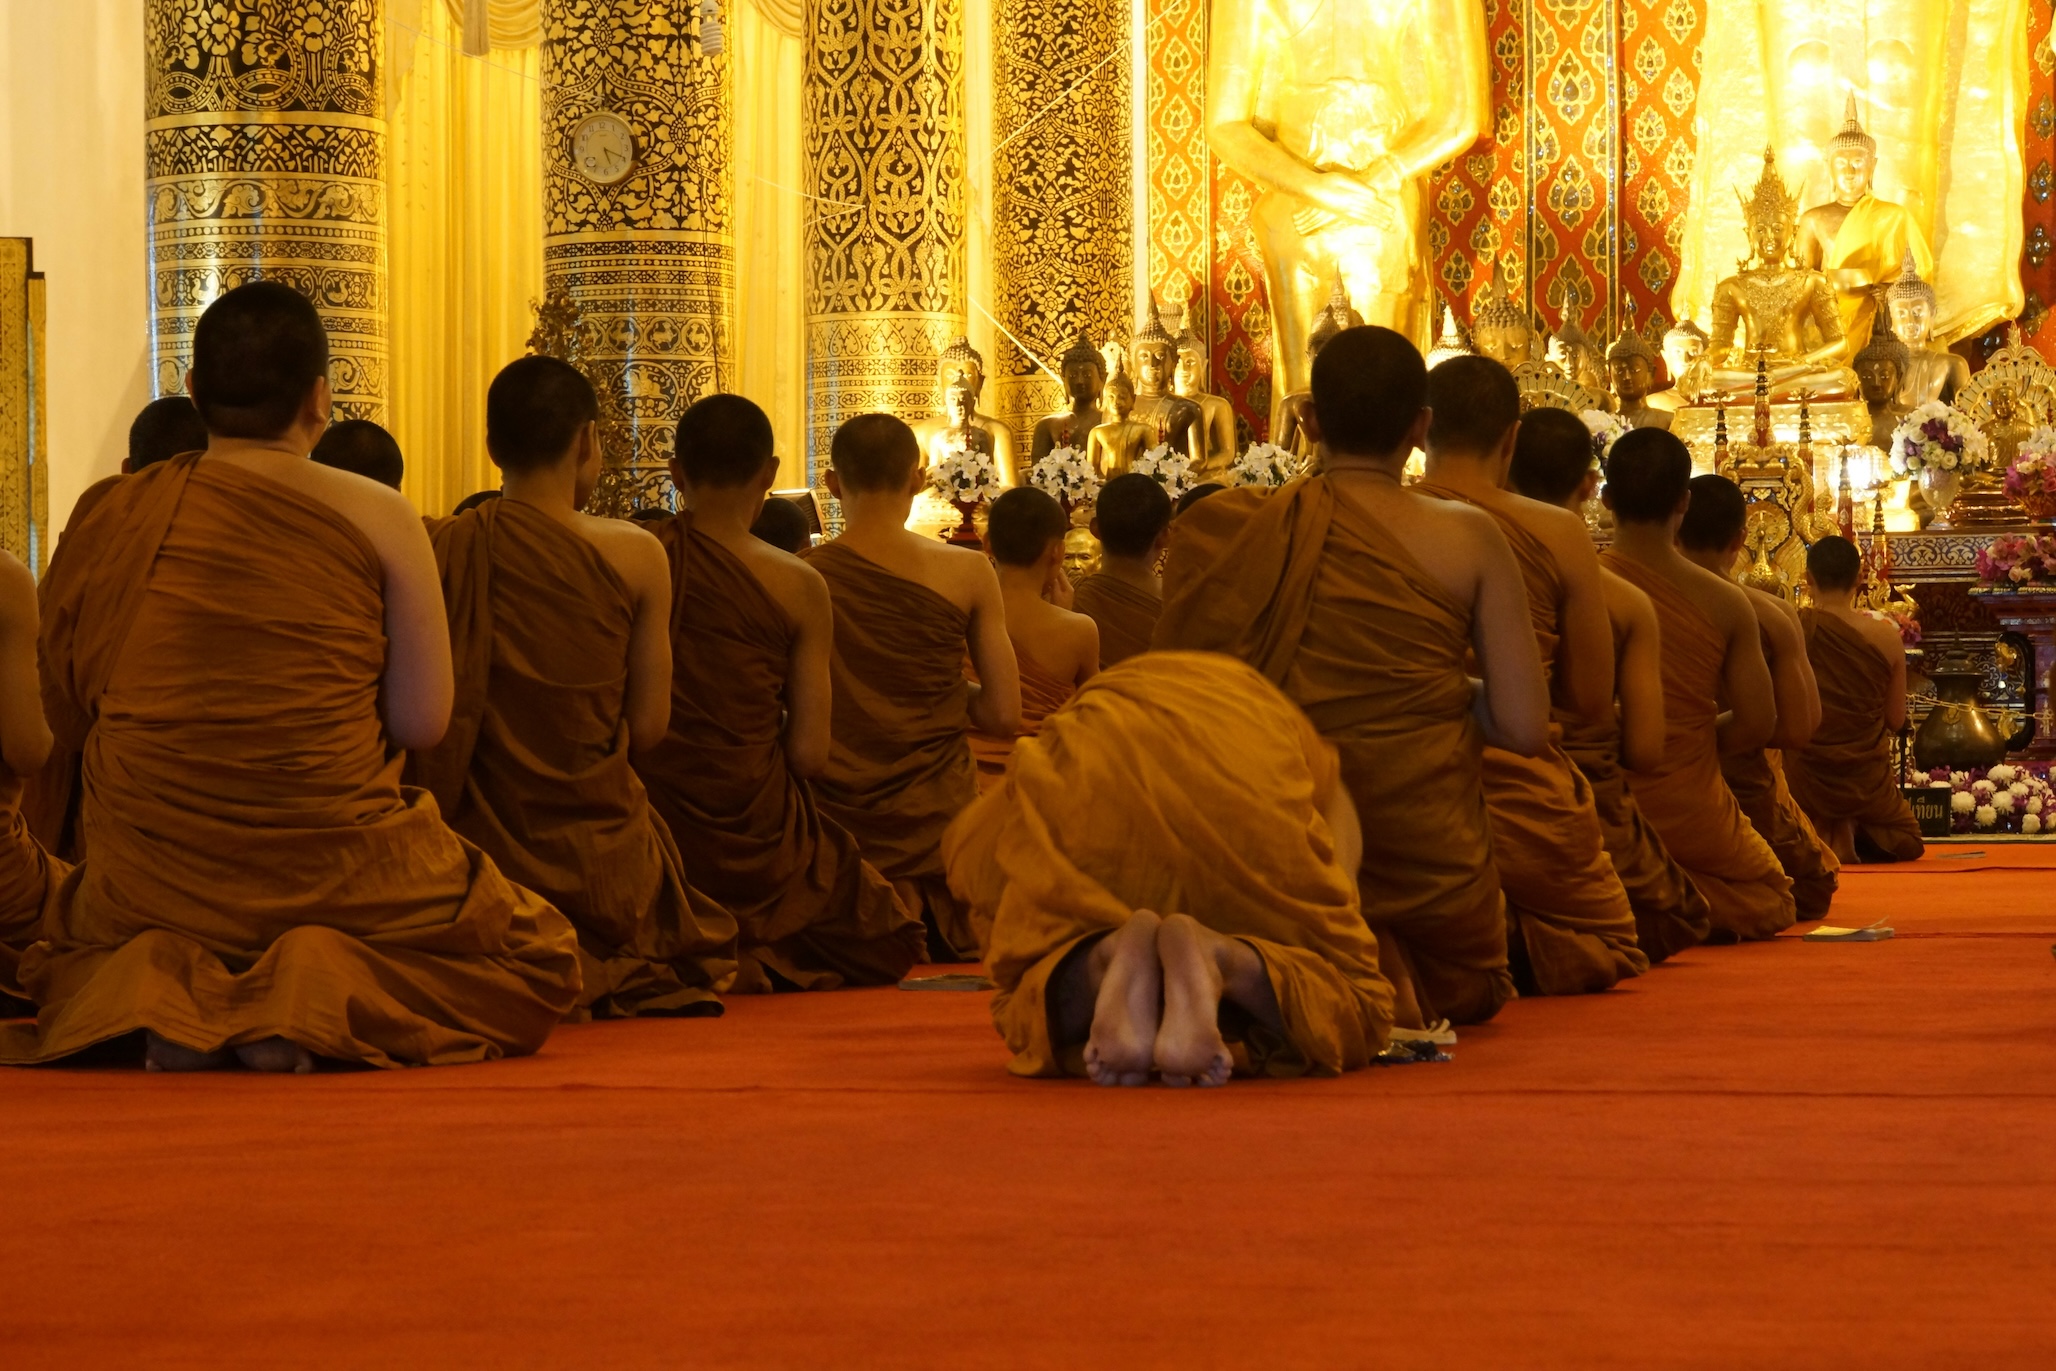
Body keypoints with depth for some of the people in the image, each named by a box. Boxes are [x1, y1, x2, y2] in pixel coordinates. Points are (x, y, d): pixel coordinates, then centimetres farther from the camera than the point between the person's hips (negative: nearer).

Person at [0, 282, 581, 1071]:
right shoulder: (376, 518, -7)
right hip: (333, 875, -3)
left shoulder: (109, 522, 1)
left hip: (148, 889, 3)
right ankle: (330, 996, -9)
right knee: (540, 960, 20)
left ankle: (161, 991, -1)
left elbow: (67, 722, 11)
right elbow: (422, 723, -5)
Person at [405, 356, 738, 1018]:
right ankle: (610, 984, 6)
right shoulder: (636, 555, -9)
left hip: (480, 840, 1)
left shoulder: (445, 547, -7)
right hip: (600, 852, -1)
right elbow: (647, 726, -3)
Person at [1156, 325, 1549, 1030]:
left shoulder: (1236, 531, -3)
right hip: (1427, 861, -3)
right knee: (1464, 990, 25)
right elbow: (1525, 728, -7)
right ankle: (1394, 978, -6)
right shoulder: (1467, 537, -7)